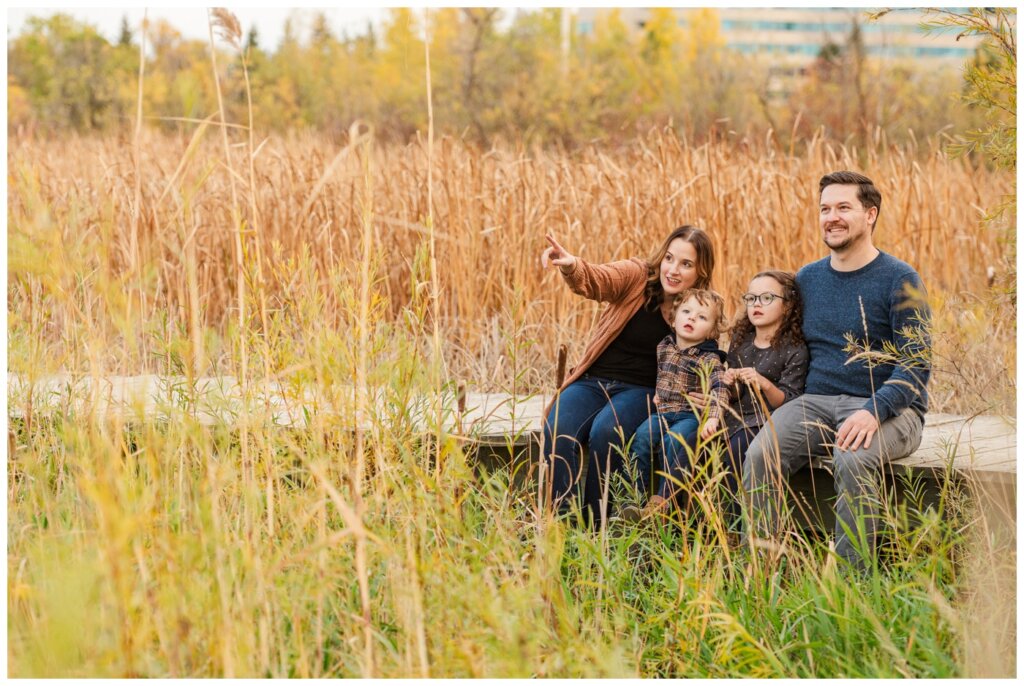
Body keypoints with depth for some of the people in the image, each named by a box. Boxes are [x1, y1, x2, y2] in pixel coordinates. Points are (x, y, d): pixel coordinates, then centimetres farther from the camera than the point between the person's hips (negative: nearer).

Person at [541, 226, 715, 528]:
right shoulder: (637, 275, -4)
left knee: (605, 432, -33)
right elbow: (595, 281, -24)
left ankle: (595, 527, -20)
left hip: (639, 389, -1)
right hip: (592, 381, 1)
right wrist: (570, 266, -47)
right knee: (558, 431, -28)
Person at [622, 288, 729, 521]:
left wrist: (712, 417, -36)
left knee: (674, 441, -33)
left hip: (691, 415, -5)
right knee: (642, 437, -25)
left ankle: (661, 500, -32)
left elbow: (719, 389, -20)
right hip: (662, 412, 5)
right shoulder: (664, 347, 13)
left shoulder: (709, 359, -5)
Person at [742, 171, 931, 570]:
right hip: (816, 402, 5)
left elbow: (917, 365, -11)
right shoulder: (807, 278, 14)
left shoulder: (899, 280, -3)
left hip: (887, 407, -5)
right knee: (760, 455, -23)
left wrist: (873, 412, -27)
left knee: (853, 460, -36)